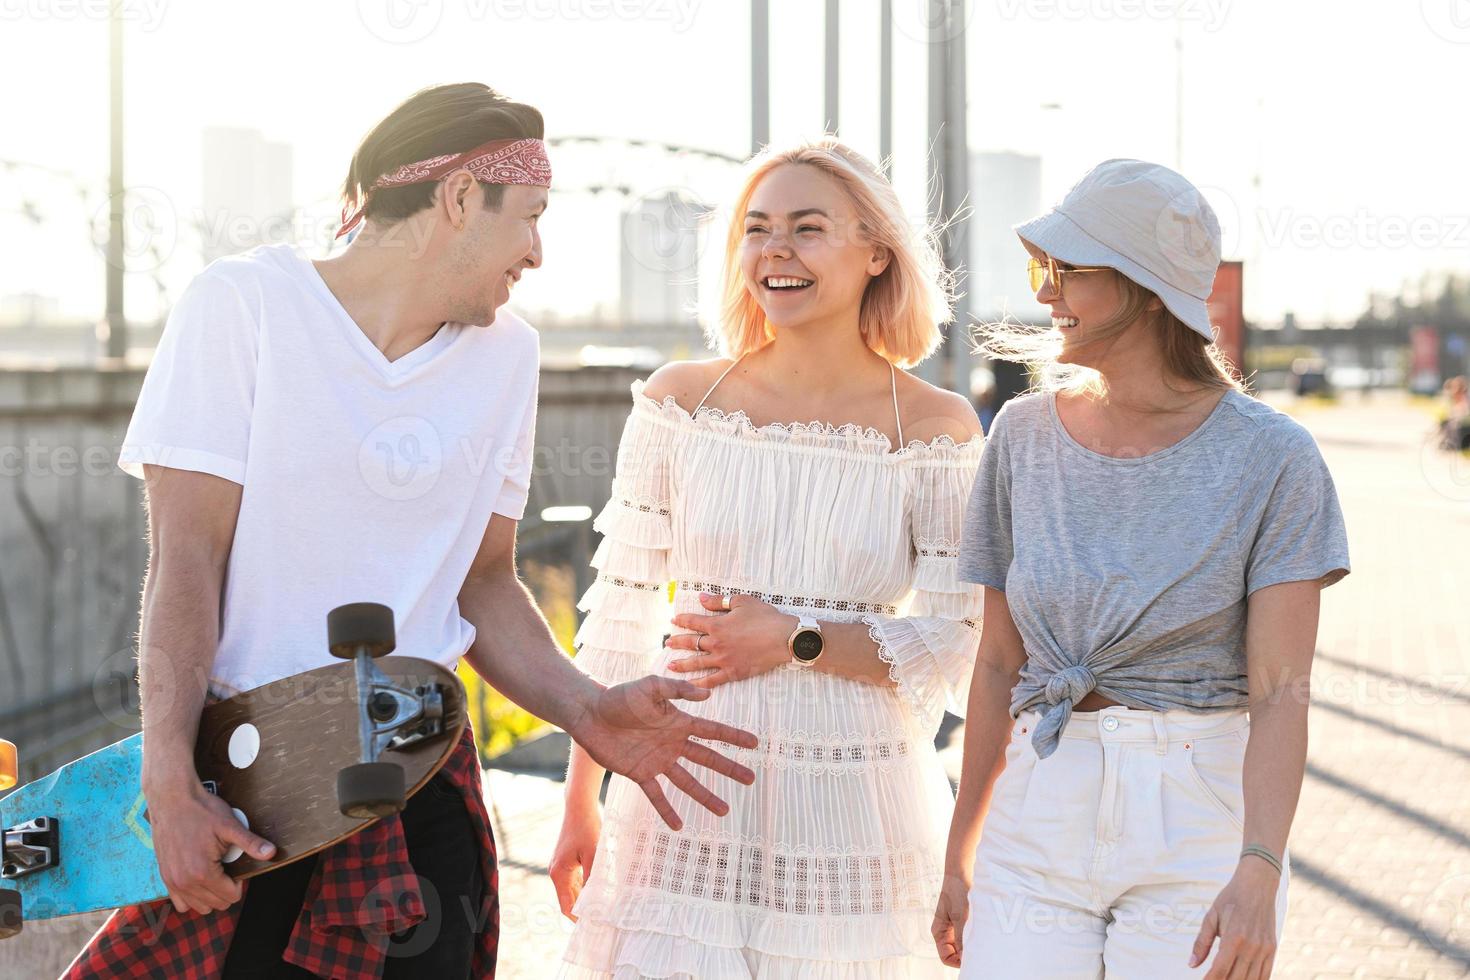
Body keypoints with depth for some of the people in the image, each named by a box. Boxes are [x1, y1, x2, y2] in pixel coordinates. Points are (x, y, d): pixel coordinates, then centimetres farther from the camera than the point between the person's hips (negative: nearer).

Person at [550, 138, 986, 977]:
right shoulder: (681, 403, 2)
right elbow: (621, 611, 7)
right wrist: (580, 807, 10)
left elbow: (960, 648, -2)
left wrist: (795, 641, -13)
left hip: (855, 814, -1)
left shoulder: (938, 429, -2)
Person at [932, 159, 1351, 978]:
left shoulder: (1274, 459, -8)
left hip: (1202, 834, -3)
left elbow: (1281, 693, -12)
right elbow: (1000, 665, 9)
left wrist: (1258, 876, -25)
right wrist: (961, 860, 11)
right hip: (1039, 821, 3)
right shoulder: (1025, 436, 3)